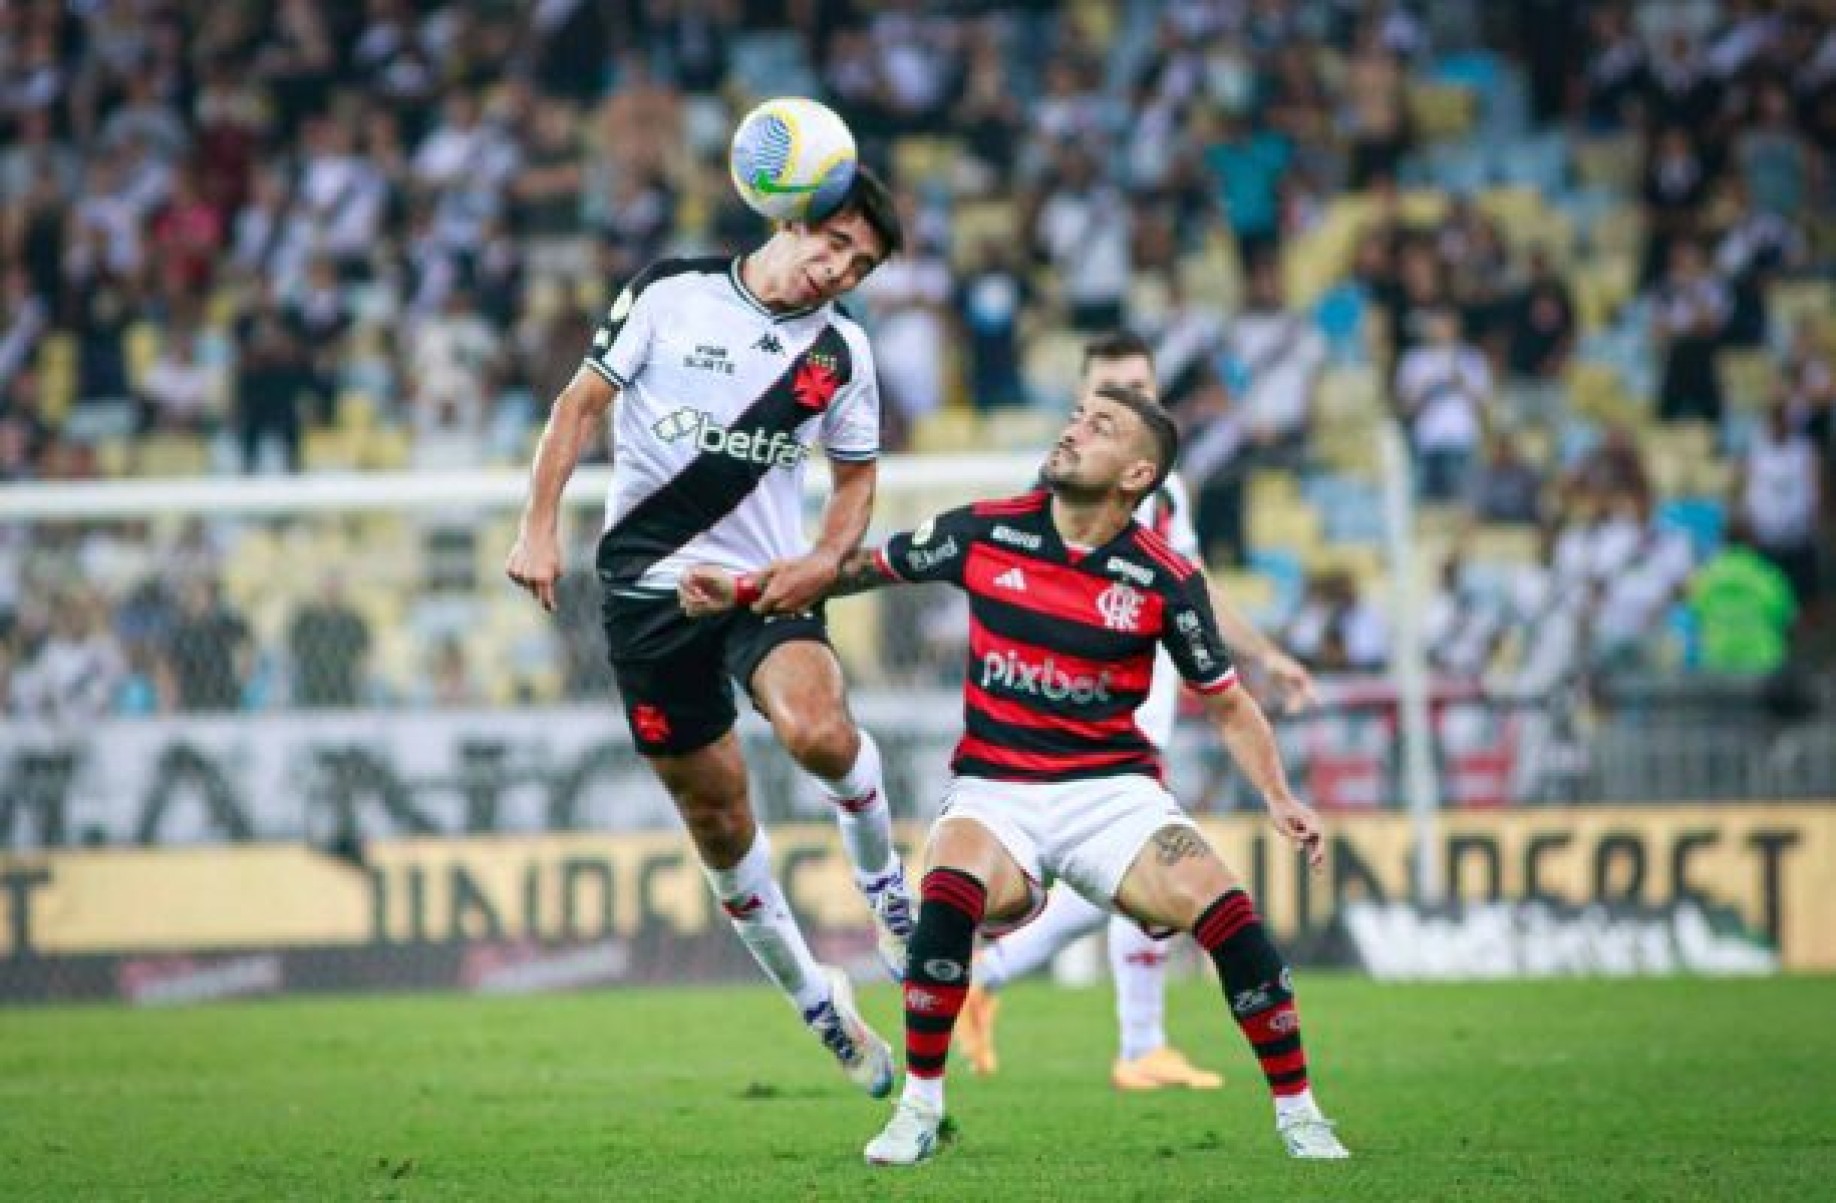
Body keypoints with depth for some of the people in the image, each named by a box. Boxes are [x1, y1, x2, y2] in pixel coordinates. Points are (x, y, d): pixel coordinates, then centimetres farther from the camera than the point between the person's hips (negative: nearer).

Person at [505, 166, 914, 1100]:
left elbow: (856, 476, 14)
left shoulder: (843, 352, 4)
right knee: (715, 814, 3)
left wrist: (827, 560, -6)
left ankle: (880, 873, 0)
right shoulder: (670, 294, -3)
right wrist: (539, 526, -7)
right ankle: (811, 998, 20)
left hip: (767, 581, 0)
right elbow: (581, 403, 2)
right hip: (649, 587, 0)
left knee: (817, 730, -31)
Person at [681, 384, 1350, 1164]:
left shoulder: (1165, 581, -4)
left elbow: (1229, 707, 5)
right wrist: (743, 588, 11)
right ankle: (918, 1109, -16)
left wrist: (1279, 799, -10)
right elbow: (865, 567, 15)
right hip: (993, 788, 1)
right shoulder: (984, 533, -1)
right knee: (951, 891, -33)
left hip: (1112, 787, 0)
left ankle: (1297, 1113, -5)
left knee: (1222, 907, -24)